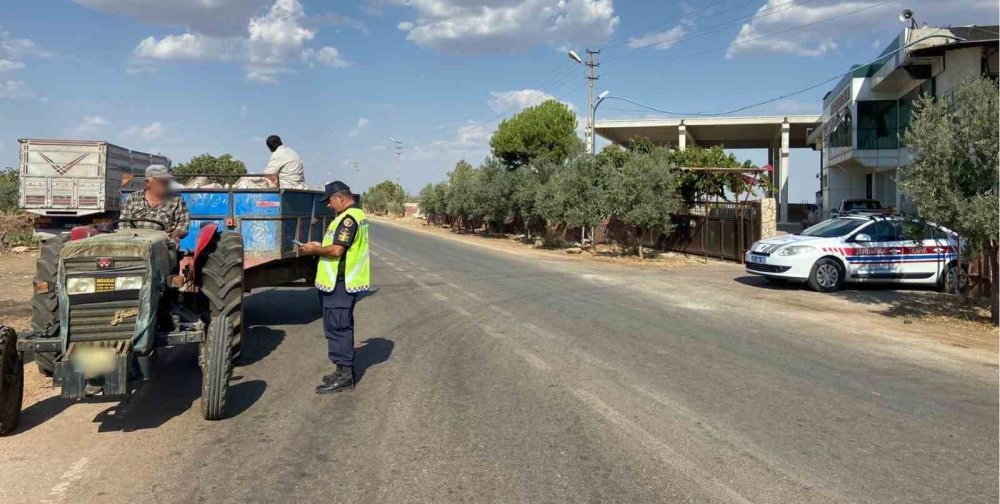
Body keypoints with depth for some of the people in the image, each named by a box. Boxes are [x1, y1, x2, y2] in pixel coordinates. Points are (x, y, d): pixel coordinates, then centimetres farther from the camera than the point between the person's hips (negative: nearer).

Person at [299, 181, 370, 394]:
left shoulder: (348, 218, -18)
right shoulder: (357, 214, 16)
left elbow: (337, 250, -24)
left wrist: (315, 250, -9)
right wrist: (320, 246, 13)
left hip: (339, 283, -11)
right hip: (344, 281, 11)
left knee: (337, 327, -5)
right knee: (342, 327, 16)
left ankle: (344, 375, 0)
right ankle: (345, 370, 24)